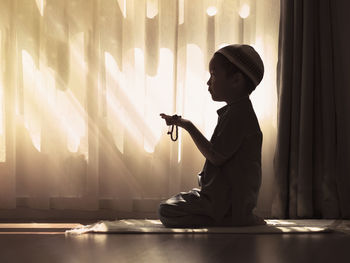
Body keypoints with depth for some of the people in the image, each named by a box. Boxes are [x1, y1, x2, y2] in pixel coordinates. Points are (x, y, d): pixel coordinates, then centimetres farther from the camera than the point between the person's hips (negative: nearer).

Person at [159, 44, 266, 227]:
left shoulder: (238, 113, -20)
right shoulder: (240, 111, 13)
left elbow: (217, 157, -22)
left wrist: (189, 126, -15)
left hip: (228, 202, -11)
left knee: (166, 212, -14)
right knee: (172, 204, 24)